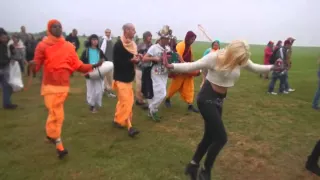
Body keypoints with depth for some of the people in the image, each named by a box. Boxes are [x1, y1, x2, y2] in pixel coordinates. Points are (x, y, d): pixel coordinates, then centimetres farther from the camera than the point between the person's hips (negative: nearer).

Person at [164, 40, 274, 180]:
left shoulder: (241, 59, 0)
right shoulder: (215, 57, -20)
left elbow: (255, 68, 18)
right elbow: (192, 66, -20)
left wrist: (271, 67, 20)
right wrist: (171, 66, -31)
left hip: (219, 100, 8)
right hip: (207, 98, -8)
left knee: (210, 137, 13)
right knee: (221, 138, -9)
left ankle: (193, 165, 33)